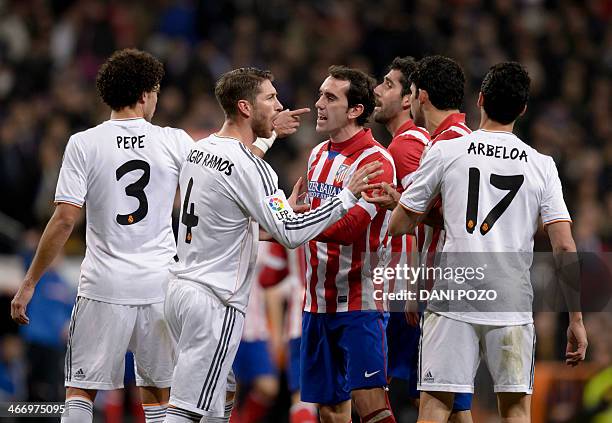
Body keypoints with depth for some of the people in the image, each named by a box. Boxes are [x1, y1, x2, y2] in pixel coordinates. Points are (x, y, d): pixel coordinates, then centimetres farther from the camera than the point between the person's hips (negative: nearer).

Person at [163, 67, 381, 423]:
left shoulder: (200, 150, 11)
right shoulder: (248, 166, -17)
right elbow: (290, 235, -21)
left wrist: (283, 210, 22)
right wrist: (348, 196, -14)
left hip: (183, 286, 9)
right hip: (214, 300, -9)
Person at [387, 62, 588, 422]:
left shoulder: (445, 152, 2)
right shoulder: (542, 165, 4)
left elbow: (399, 225, 8)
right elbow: (565, 248, -2)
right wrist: (576, 321, 2)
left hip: (453, 299, -1)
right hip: (513, 304, 1)